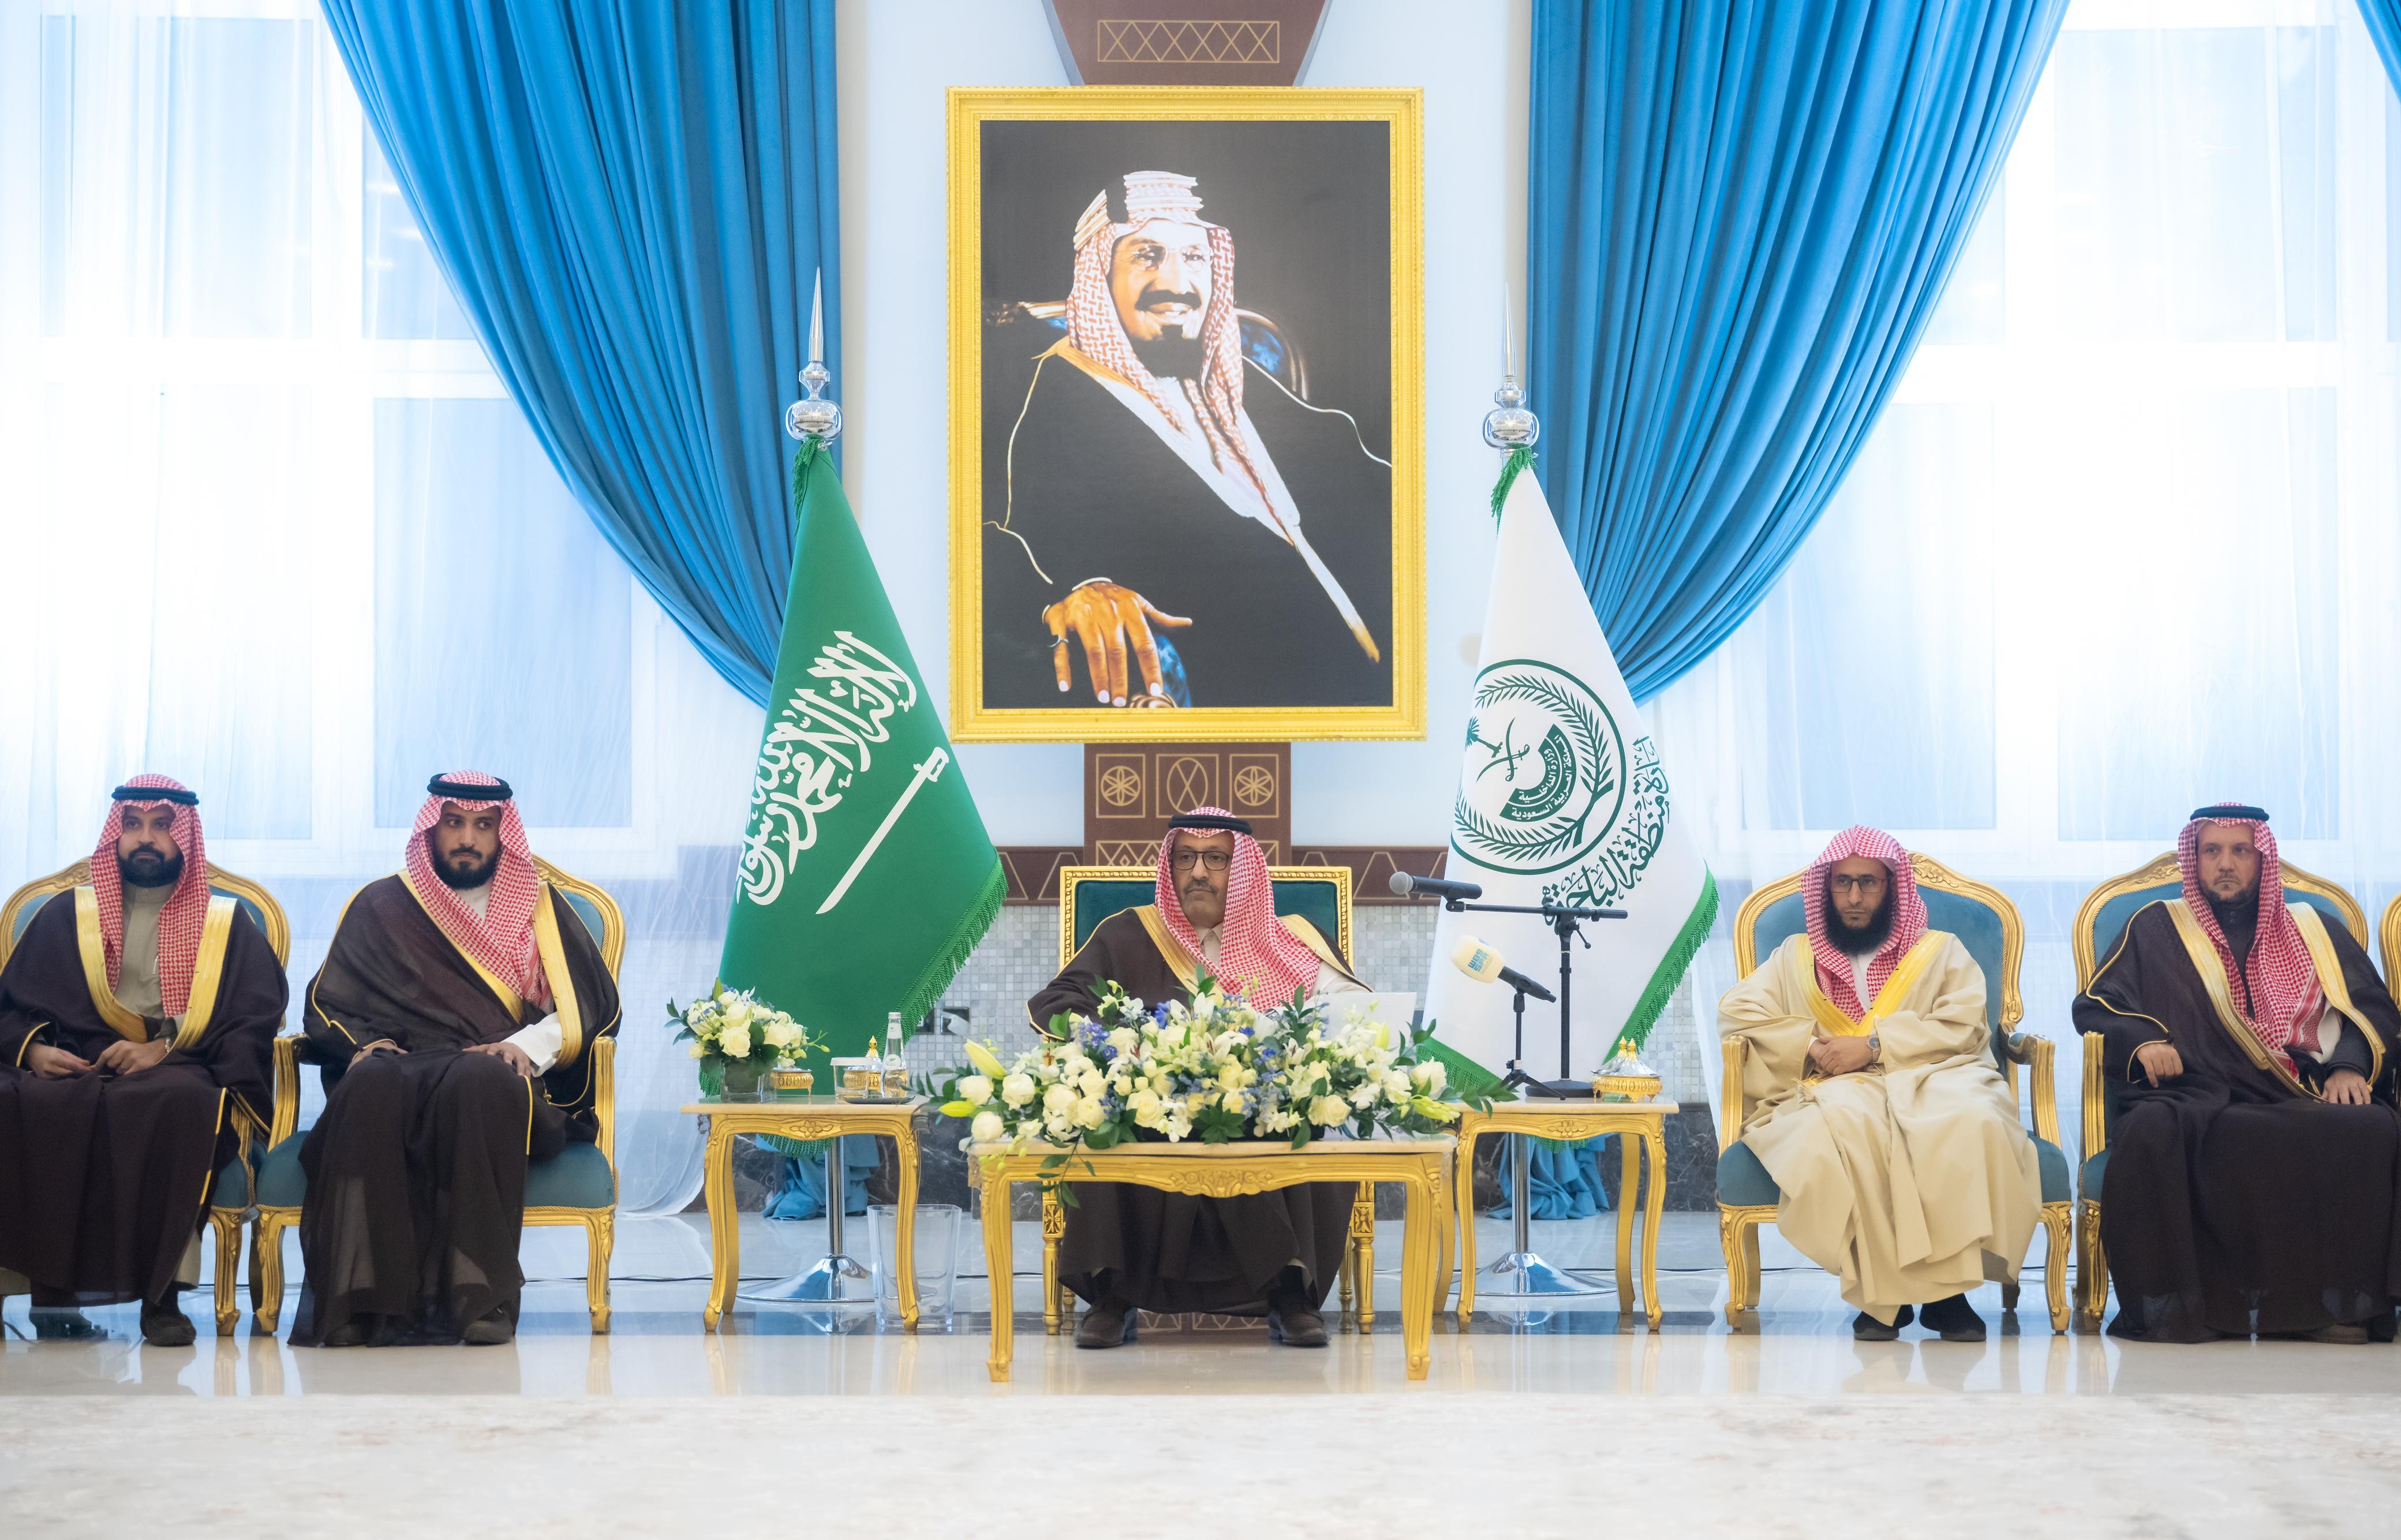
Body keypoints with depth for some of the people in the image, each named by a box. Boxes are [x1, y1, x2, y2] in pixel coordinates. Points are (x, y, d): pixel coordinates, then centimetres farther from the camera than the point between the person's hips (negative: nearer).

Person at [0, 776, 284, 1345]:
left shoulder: (228, 924, 16)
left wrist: (165, 1047, -13)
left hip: (182, 1073, -2)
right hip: (72, 1070, 2)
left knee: (176, 1100, -40)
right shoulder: (66, 915, 22)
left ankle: (160, 1291, -34)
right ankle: (50, 1287, -26)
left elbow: (258, 1015, 2)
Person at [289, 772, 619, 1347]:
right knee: (369, 1087, -36)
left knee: (478, 1083, -38)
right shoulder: (381, 907, 21)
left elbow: (593, 1003, 9)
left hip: (499, 1079, -1)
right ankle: (357, 1301, -41)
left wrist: (529, 1046, -10)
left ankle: (479, 1298, -41)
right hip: (400, 1068, 1)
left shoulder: (538, 908, 19)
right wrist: (364, 1044, -5)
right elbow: (326, 1004, 17)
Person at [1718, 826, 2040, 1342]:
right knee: (1851, 1123, -39)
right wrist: (1811, 1045, -4)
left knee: (1971, 1120, -37)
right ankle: (1882, 1292, -33)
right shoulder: (1797, 957, 27)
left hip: (1931, 1082, 0)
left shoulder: (1941, 953, 23)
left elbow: (1962, 1027, 4)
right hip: (1834, 1090, 0)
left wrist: (1875, 1047, -9)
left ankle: (1948, 1287, -30)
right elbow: (1734, 1013, 12)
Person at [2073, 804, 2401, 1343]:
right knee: (2150, 1133, -38)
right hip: (2198, 1096, -1)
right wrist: (2141, 1040, -5)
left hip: (2304, 1101, 1)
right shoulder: (2156, 928, 21)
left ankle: (2340, 1303, -24)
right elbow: (2094, 1005, 16)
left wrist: (2350, 1066, -4)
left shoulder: (2313, 931, 25)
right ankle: (2168, 1306, -30)